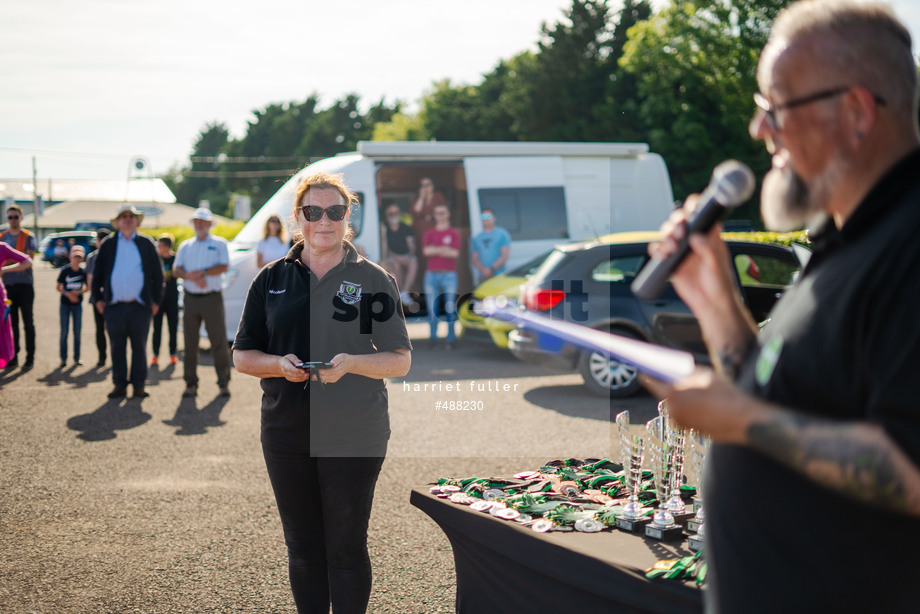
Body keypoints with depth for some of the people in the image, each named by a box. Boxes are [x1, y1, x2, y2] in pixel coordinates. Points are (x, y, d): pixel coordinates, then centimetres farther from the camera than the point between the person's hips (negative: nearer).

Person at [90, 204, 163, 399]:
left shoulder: (147, 244, 8)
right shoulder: (108, 245, 10)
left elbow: (157, 274, 10)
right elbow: (97, 274, 14)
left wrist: (156, 300, 4)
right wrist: (97, 299, 6)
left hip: (140, 306, -1)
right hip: (114, 306, 1)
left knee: (139, 347, 3)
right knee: (117, 347, 4)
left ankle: (138, 385, 10)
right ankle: (120, 384, 12)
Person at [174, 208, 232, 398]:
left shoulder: (219, 243, 9)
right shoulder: (185, 246, 17)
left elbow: (223, 266, -6)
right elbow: (176, 270, 5)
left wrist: (202, 272, -15)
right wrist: (193, 277, -13)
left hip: (212, 298, -3)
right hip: (191, 299, 3)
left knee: (219, 342, -4)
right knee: (190, 343, 4)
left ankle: (224, 383, 2)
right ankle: (191, 384, 10)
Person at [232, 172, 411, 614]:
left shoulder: (373, 279, 3)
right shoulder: (271, 279, 10)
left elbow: (400, 361, 1)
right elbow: (242, 355, 10)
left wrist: (351, 363, -18)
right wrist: (279, 365, -11)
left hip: (355, 436, -2)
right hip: (286, 432, 3)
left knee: (347, 546, 2)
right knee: (302, 545, 10)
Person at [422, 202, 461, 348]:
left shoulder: (454, 233, 7)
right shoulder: (429, 233, 13)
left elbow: (455, 253, -8)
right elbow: (426, 250, -4)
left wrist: (434, 250, -6)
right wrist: (444, 249, -8)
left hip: (449, 275, -2)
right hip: (431, 274, 2)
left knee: (450, 308, -5)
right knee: (432, 308, 1)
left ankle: (450, 338, 3)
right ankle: (433, 338, 10)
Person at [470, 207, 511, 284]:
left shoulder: (502, 234, 6)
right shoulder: (476, 238, 16)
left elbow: (505, 255, -1)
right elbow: (474, 258, 10)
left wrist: (492, 269, -11)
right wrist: (483, 269, -10)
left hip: (498, 276, -3)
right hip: (482, 277, 3)